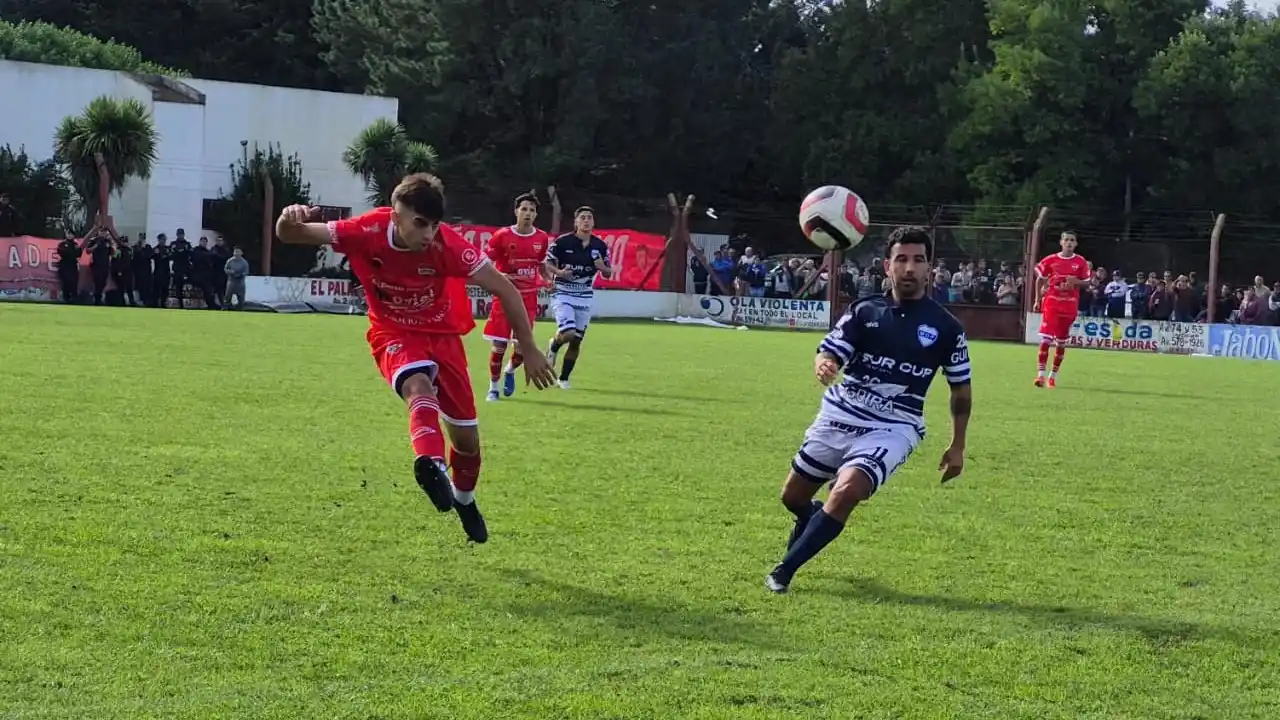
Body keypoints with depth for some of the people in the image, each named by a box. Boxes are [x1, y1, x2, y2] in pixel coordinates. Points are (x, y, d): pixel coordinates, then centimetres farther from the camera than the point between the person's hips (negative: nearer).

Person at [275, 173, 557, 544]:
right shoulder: (368, 233, -25)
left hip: (442, 335, 2)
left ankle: (463, 500, 39)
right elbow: (288, 235, -23)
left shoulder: (447, 245, -27)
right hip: (393, 334, -2)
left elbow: (504, 289, -19)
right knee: (420, 386, -37)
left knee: (466, 436, 9)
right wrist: (290, 220, -48)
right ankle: (431, 463, -62)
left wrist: (529, 351, -18)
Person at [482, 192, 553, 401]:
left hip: (528, 298, 3)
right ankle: (493, 387, 13)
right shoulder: (502, 236, -8)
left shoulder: (542, 238, 3)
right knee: (499, 345, -4)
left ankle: (510, 371, 33)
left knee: (523, 346, 0)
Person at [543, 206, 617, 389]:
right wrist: (559, 272, -23)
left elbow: (608, 273, 8)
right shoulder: (562, 242, -11)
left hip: (584, 297, 4)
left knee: (576, 341, 7)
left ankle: (564, 378, 23)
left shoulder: (600, 246, 0)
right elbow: (547, 264, -4)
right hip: (563, 294, -4)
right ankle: (553, 345, 15)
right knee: (568, 334, -21)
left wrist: (602, 267, -15)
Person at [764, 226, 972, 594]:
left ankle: (783, 571, -14)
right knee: (793, 496, 14)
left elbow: (961, 388, 7)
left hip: (891, 428, -3)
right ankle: (819, 518, 52)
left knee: (846, 492, -27)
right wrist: (824, 364, -34)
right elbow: (829, 352, -9)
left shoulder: (946, 327, -4)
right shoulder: (864, 310, -1)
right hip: (838, 417, 3)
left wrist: (957, 446, 6)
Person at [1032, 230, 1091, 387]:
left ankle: (1053, 375, 18)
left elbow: (1086, 283, 6)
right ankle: (1041, 374, -10)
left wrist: (1075, 282, -15)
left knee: (1061, 342, 7)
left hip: (1070, 305, 1)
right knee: (1045, 338, -11)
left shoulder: (1081, 262, 2)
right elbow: (1040, 279, 11)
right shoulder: (1050, 260, 2)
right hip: (1051, 303, -1)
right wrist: (1038, 299, 6)